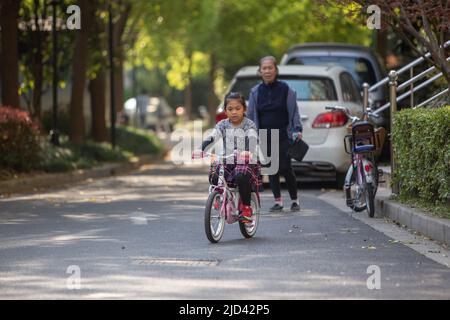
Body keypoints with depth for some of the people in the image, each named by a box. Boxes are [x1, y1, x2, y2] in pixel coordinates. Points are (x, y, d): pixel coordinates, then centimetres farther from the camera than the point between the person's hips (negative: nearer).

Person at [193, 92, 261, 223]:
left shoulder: (249, 125, -3)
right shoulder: (223, 125, 7)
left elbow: (252, 139, -23)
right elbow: (211, 138, -7)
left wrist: (248, 152, -45)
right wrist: (201, 150, -28)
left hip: (246, 162, -4)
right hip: (227, 162, 4)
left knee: (241, 176, -35)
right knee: (213, 176, -24)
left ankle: (246, 207, -14)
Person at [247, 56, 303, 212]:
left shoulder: (285, 89, -1)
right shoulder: (256, 91, 6)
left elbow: (294, 111, 2)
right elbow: (251, 115, 12)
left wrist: (297, 130, -8)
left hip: (283, 136, -3)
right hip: (265, 137, 3)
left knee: (285, 168, -8)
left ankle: (295, 200, 7)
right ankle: (278, 201, 12)